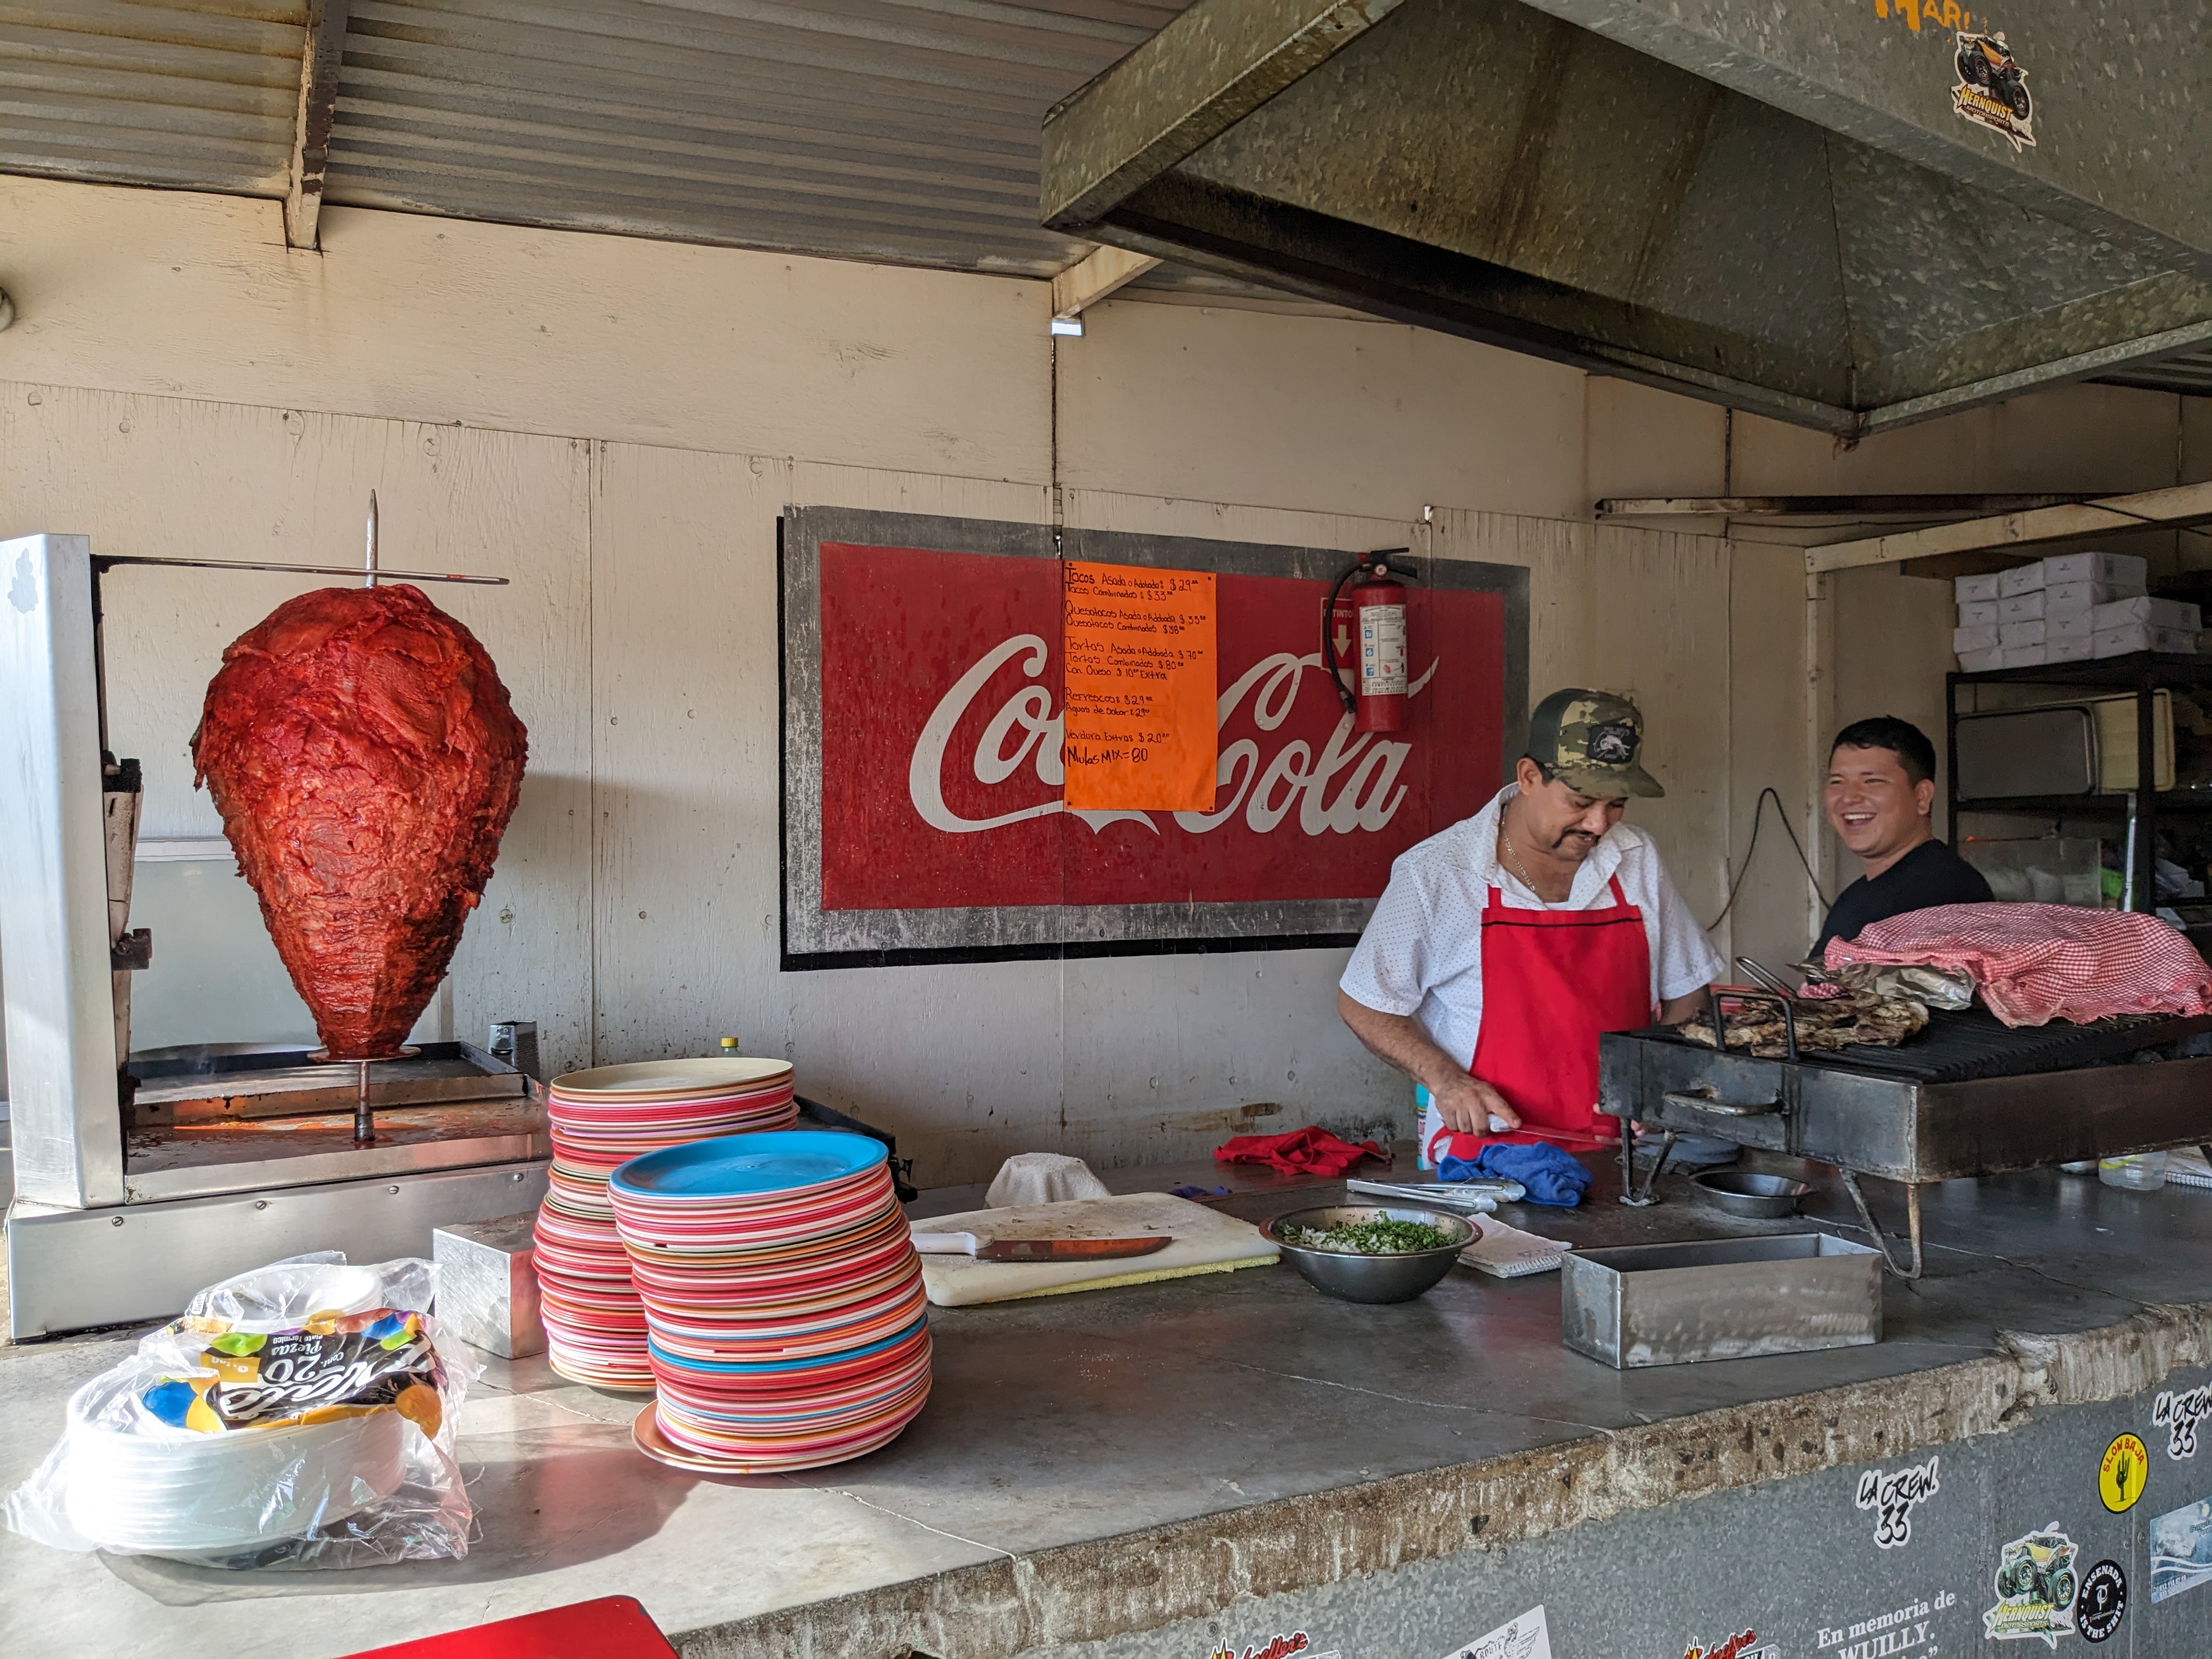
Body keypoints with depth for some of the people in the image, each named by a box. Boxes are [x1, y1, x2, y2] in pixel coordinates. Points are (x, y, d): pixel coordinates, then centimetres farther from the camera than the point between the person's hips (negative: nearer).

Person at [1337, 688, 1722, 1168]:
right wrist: (1444, 1079, -11)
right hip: (1483, 1156, -3)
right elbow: (1362, 1004, 2)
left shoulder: (1638, 862, 8)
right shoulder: (1435, 873, -5)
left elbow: (1686, 992, 18)